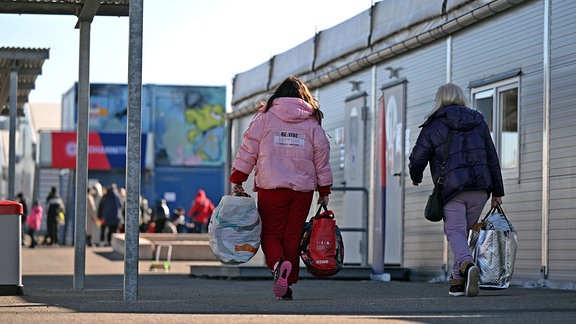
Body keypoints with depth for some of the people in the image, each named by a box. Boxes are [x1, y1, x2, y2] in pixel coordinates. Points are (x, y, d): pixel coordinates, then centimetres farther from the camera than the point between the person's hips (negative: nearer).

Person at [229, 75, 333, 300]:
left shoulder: (265, 117, 3)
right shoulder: (312, 123, 8)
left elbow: (248, 151, 1)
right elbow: (322, 157, 9)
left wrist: (237, 181, 7)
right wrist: (324, 190, 16)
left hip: (271, 187, -2)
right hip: (303, 189, 2)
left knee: (270, 233, 6)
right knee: (292, 237, 8)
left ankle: (278, 263, -23)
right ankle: (288, 285, 5)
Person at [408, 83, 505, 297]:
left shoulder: (434, 125, 2)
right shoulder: (478, 122, 15)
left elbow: (418, 157, 0)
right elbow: (492, 157, 14)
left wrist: (415, 176, 22)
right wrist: (497, 191, 18)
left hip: (452, 189, -4)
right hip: (480, 188, 4)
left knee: (455, 231, -4)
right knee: (464, 230, 16)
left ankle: (467, 264, -34)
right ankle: (458, 280, 14)